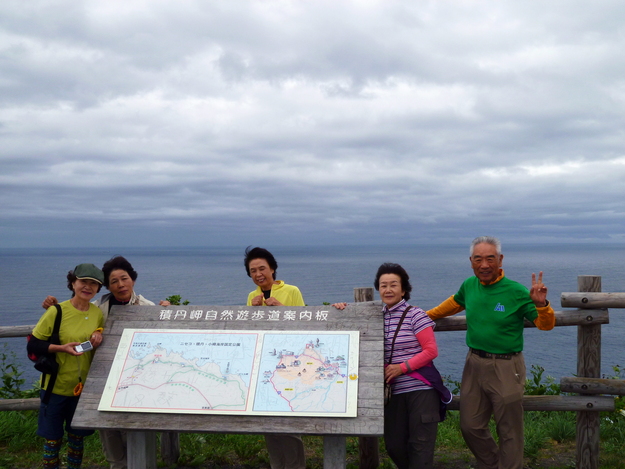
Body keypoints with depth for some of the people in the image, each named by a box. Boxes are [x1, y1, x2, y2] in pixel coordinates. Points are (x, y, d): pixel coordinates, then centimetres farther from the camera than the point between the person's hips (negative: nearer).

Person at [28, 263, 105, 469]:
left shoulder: (98, 313, -2)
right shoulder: (57, 311, -13)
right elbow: (33, 345, -10)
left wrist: (99, 334, -8)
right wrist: (61, 348, -24)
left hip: (84, 388, 3)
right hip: (56, 387, -3)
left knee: (77, 438, 15)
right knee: (53, 439, 8)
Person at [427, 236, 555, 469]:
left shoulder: (517, 292, -12)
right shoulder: (469, 285, 2)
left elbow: (545, 325, -7)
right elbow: (455, 303, 24)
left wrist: (541, 304, -27)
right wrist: (427, 316, 29)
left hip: (505, 368, -5)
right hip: (474, 364, 5)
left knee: (509, 432, 4)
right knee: (470, 426, 14)